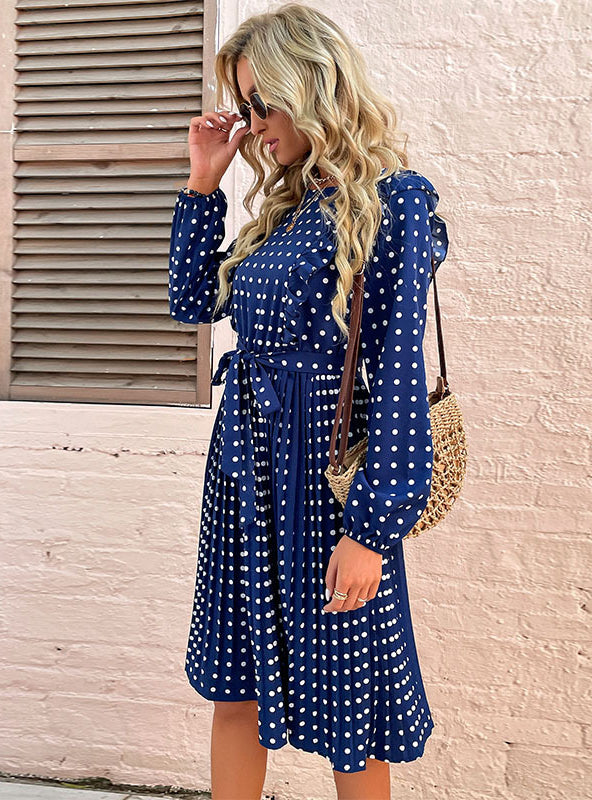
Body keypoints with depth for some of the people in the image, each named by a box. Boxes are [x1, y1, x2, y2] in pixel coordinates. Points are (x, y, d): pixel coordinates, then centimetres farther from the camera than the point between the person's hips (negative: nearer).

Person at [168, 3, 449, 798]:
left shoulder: (393, 199, -11)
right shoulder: (286, 204, 12)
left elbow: (398, 369, -16)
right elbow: (193, 301, 16)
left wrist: (372, 528, -19)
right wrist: (204, 182, 9)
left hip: (322, 465, -7)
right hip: (242, 461, 7)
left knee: (343, 708, 9)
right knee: (235, 687, 16)